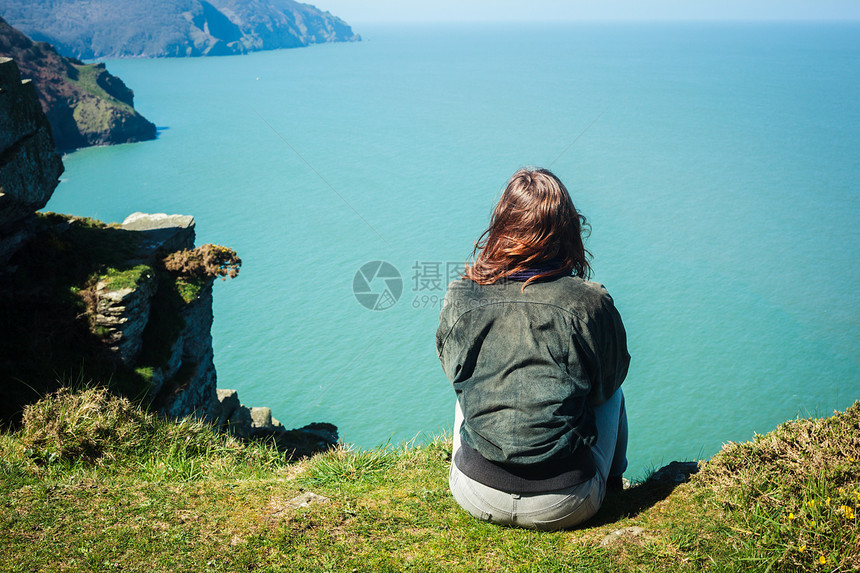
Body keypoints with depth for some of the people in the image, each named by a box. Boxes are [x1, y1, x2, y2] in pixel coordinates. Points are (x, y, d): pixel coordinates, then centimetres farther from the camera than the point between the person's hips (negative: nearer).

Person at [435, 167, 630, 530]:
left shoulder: (460, 298, -9)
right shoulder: (589, 302, -13)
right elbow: (609, 380, 4)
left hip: (476, 498, 2)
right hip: (565, 507, -1)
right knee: (612, 394, 27)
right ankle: (611, 487, 47)